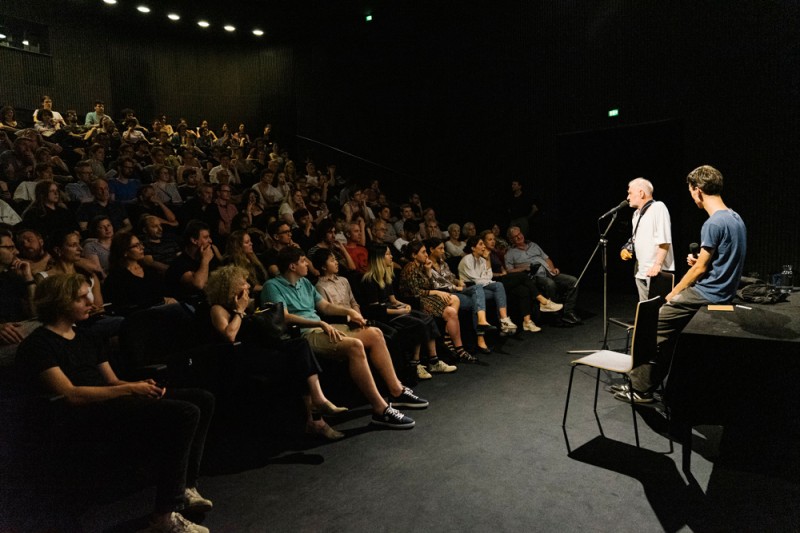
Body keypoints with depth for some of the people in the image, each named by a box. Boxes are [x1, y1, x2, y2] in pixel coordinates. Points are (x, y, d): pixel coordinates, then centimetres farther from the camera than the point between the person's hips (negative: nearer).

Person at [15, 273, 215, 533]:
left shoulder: (84, 336, 22)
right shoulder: (37, 345, -4)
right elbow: (71, 395, -16)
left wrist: (141, 385, -3)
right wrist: (130, 389, -17)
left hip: (112, 403, 9)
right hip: (88, 418, -8)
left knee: (203, 400, -5)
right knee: (185, 413, -29)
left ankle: (186, 486, -1)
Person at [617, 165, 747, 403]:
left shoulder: (713, 224, -20)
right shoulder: (735, 218, 10)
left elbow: (701, 268, -15)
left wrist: (674, 293, -3)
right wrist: (699, 261, 9)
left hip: (708, 295, -10)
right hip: (723, 293, 10)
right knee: (668, 328, 13)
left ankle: (641, 388, -1)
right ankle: (647, 382, 14)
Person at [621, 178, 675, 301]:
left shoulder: (658, 207, -9)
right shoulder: (636, 214, 18)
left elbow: (664, 240, -18)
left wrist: (657, 264, -23)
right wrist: (626, 250, 9)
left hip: (657, 272, -9)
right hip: (641, 272, 9)